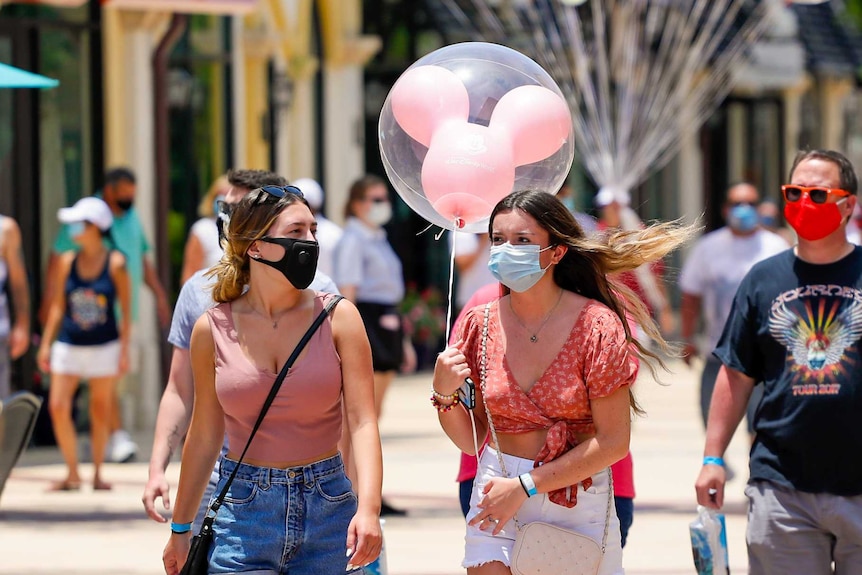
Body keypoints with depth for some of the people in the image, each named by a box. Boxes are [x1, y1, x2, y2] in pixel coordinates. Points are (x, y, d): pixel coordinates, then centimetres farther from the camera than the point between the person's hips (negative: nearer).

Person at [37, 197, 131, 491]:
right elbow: (59, 305, 9)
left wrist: (124, 350, -5)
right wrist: (46, 343, 6)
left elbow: (125, 309, -1)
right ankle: (72, 474, 1)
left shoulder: (115, 263, -5)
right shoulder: (67, 262, 2)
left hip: (104, 346, -2)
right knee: (58, 407, -8)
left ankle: (97, 472, 17)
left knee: (100, 411, 5)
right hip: (68, 345, 2)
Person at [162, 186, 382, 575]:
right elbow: (204, 435, 9)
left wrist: (369, 507, -23)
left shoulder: (337, 317, -3)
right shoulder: (213, 330, 0)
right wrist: (181, 528, 14)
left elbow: (363, 421, -9)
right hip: (244, 515, 0)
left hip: (328, 511, 0)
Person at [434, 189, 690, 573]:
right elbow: (472, 441, 5)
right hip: (496, 500, 2)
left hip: (578, 505, -2)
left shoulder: (596, 326, -12)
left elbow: (614, 442, -13)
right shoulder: (480, 323, -1)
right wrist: (444, 395, -14)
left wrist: (525, 485, -15)